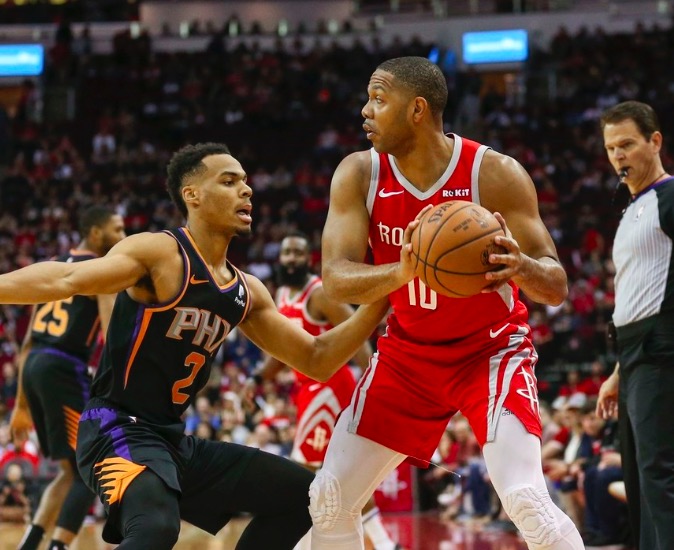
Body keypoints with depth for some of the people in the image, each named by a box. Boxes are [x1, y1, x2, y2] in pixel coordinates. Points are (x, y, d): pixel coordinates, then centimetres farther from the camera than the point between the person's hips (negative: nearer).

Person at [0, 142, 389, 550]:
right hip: (119, 429, -9)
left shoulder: (247, 293, 12)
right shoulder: (160, 253, -12)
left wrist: (380, 300, 5)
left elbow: (316, 360, 16)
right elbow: (65, 280, -25)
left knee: (301, 494, 12)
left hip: (175, 439, 9)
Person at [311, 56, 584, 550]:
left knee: (526, 499, -24)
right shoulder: (359, 175, -11)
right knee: (330, 499, 1)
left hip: (491, 349, -4)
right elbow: (335, 279, -20)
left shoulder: (495, 174, -20)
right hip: (409, 352, 4)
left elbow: (557, 287, -19)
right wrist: (402, 272, -41)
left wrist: (521, 266, -43)